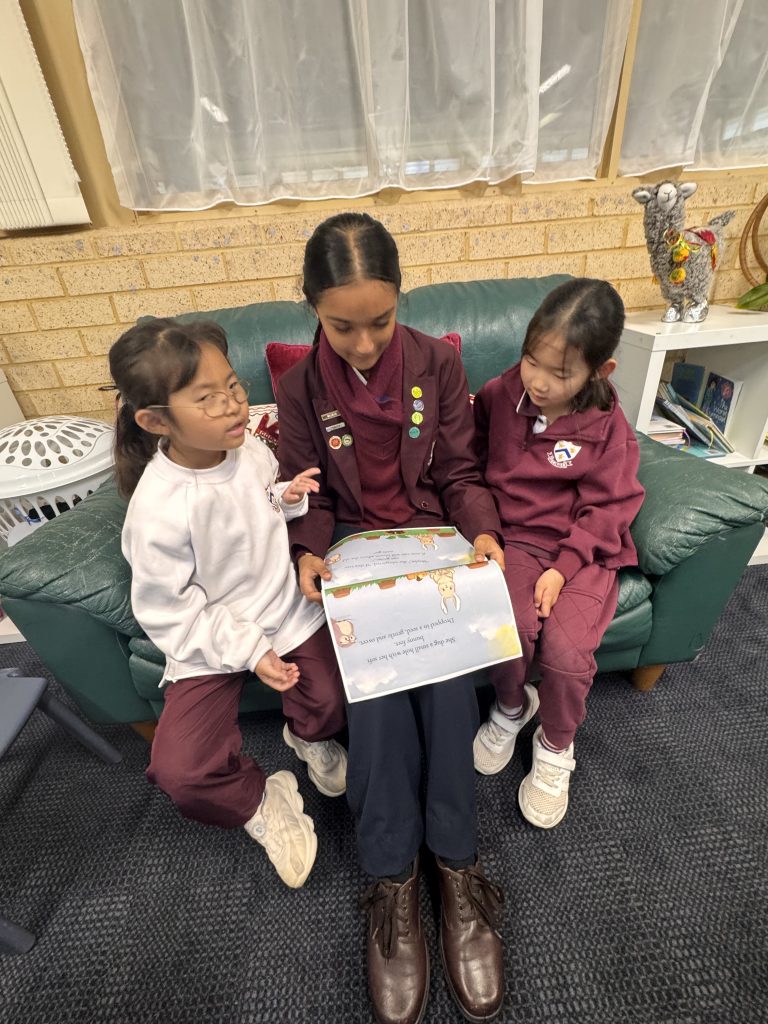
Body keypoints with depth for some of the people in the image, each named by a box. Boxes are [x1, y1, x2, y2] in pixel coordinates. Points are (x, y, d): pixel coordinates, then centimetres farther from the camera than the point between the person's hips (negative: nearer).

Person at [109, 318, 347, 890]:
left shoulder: (252, 450, -7)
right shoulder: (157, 510, -24)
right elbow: (167, 611, -15)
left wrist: (289, 498, -9)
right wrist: (247, 651, -18)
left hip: (288, 611, 4)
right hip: (210, 645, -3)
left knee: (333, 699, -10)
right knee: (181, 771, -13)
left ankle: (309, 737, 30)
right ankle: (260, 804, 22)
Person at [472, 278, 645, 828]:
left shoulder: (608, 429, -6)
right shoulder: (499, 395, -1)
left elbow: (607, 509, -5)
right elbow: (472, 463, 9)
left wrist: (563, 567, -16)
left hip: (583, 549, -1)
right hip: (516, 537, 1)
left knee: (567, 649, -20)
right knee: (510, 626, -24)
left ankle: (556, 745, 16)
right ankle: (511, 706, 14)